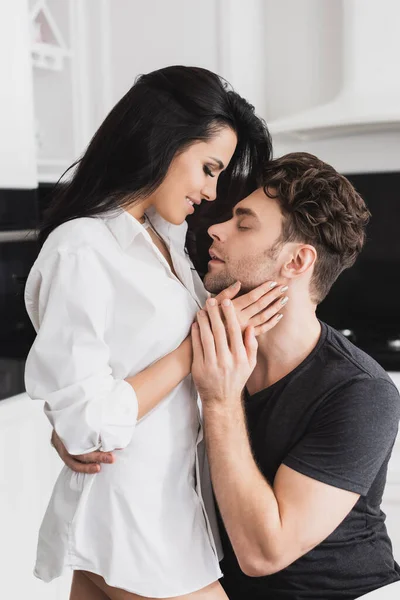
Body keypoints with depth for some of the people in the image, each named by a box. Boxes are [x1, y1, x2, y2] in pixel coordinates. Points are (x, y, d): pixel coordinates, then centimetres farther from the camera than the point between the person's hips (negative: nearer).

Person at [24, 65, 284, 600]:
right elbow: (85, 424, -21)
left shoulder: (164, 238, 8)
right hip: (129, 520, -8)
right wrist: (200, 344, -17)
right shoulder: (81, 251, -18)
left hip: (171, 498, 8)